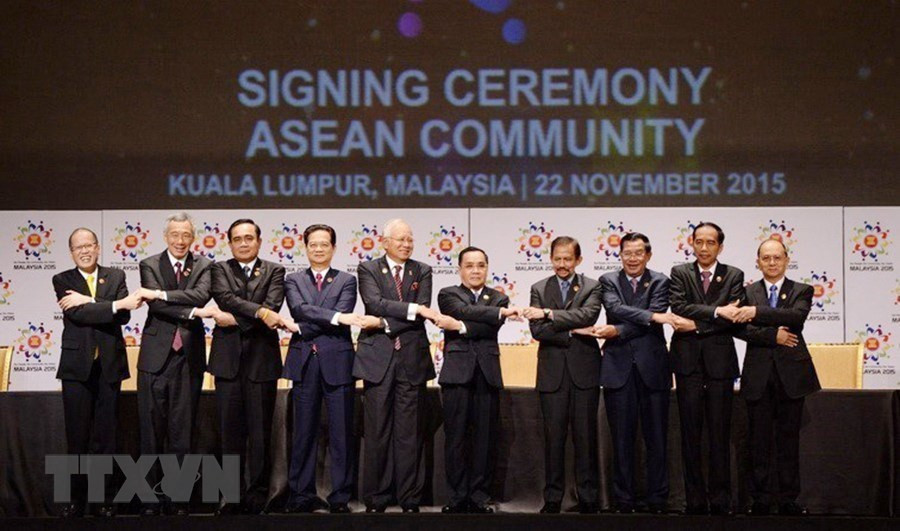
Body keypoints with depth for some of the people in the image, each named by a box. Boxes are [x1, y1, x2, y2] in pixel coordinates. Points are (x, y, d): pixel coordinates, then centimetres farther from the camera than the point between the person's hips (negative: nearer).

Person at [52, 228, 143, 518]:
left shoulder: (116, 276, 8)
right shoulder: (62, 280, 4)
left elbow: (123, 315, -7)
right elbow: (76, 314, -14)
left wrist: (87, 301, -16)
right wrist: (117, 304, -20)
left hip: (109, 365, 1)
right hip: (77, 366, -1)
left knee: (106, 435, 4)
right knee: (77, 436, 2)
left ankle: (105, 500, 10)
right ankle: (77, 500, 11)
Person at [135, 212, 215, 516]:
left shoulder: (202, 266, 7)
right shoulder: (150, 265, 4)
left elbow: (201, 295, -13)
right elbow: (155, 304, -10)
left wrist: (162, 294, -19)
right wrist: (192, 312, -18)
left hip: (189, 357, 1)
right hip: (156, 355, -1)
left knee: (182, 431, 5)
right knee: (151, 429, 0)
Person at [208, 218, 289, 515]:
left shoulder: (274, 272, 8)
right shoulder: (220, 269, 9)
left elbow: (272, 307, -7)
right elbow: (225, 298, -10)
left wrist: (236, 319, -13)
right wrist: (260, 312, -20)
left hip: (262, 359, -1)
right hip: (228, 359, 1)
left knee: (260, 432, 2)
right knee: (230, 432, 3)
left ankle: (257, 495, 8)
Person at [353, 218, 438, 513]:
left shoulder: (422, 271, 11)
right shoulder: (368, 269, 6)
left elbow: (421, 313, -2)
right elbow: (375, 303, -12)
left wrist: (387, 323, -12)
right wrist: (414, 309, -20)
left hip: (412, 357, 2)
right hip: (378, 357, -1)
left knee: (410, 433, 2)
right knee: (377, 433, 1)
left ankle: (410, 500, 8)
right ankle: (375, 500, 8)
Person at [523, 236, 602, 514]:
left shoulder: (591, 287, 5)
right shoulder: (539, 289, 9)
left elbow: (588, 315, -14)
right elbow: (537, 330, -3)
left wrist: (548, 313, -17)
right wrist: (573, 332, -12)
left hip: (584, 371, -1)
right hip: (552, 373, 1)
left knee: (586, 436, 2)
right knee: (553, 436, 2)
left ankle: (588, 498, 8)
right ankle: (552, 498, 8)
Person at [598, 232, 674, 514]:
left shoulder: (659, 282, 6)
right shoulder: (608, 281, 8)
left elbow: (655, 318, -8)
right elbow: (615, 308, -10)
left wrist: (618, 331, -15)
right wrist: (652, 316, -19)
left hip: (651, 365, 0)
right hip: (618, 366, 0)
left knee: (656, 437, 3)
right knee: (622, 438, 4)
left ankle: (657, 500, 11)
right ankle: (623, 500, 10)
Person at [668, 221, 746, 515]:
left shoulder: (734, 275, 7)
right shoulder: (680, 273, 8)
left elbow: (734, 318, -5)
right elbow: (679, 307, -9)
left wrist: (697, 325, -11)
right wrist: (716, 311, -17)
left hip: (720, 359, 0)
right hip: (688, 360, 0)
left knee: (720, 433, 1)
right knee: (690, 433, 2)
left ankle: (721, 501, 5)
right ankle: (695, 500, 7)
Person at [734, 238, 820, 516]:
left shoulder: (802, 291, 6)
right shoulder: (747, 293, 9)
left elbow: (797, 316, -15)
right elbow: (740, 328, -4)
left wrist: (757, 313, -22)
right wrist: (773, 335, -16)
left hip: (791, 372, 0)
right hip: (758, 375, 0)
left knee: (789, 439, 4)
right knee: (759, 440, 2)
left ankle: (788, 500, 10)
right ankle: (760, 501, 7)